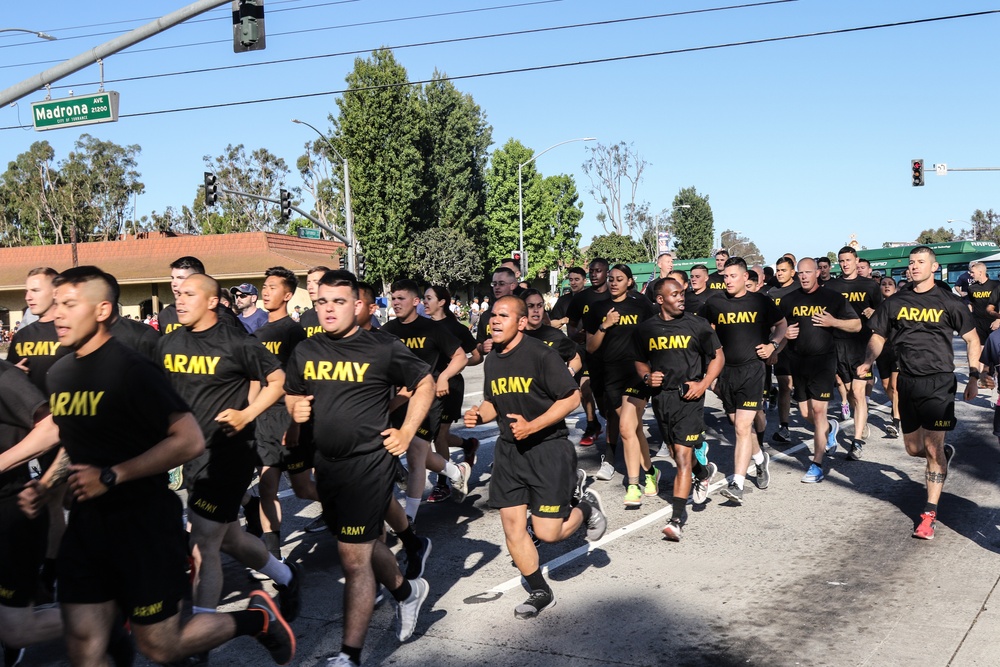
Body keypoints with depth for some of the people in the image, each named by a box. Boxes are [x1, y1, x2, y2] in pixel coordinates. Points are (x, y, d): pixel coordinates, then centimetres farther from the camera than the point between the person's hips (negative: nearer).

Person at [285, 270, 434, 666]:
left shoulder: (383, 348, -10)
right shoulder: (305, 351, 4)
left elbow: (424, 383, 2)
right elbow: (291, 394, 19)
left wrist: (407, 432, -5)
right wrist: (295, 409, -4)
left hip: (370, 462, -6)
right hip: (326, 462, 6)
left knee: (354, 555, -6)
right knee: (363, 545, 21)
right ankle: (406, 591, 48)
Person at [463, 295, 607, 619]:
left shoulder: (540, 354, -15)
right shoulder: (492, 360, 7)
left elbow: (572, 397, -14)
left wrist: (533, 426, -22)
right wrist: (478, 415, -2)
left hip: (548, 449, -6)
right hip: (509, 450, 7)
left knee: (547, 532, -7)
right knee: (512, 527, 5)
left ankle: (586, 506, 25)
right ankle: (540, 592, 23)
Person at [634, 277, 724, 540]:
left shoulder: (697, 325, -3)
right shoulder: (646, 329, 5)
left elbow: (718, 356, 5)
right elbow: (640, 361, 17)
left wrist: (703, 384, -8)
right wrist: (647, 377, -5)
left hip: (689, 396, -4)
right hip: (660, 397, 4)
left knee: (682, 456, -11)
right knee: (676, 454, 17)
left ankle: (676, 519, -10)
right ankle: (704, 472, 51)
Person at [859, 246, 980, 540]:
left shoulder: (948, 302, -1)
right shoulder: (894, 303, 6)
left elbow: (972, 339, 6)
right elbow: (877, 337, 10)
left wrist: (973, 377, -1)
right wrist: (868, 361, -10)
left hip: (939, 382, -4)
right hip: (907, 382, 4)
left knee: (932, 448, -8)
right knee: (913, 448, 13)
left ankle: (929, 514, -1)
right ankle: (945, 453, 47)